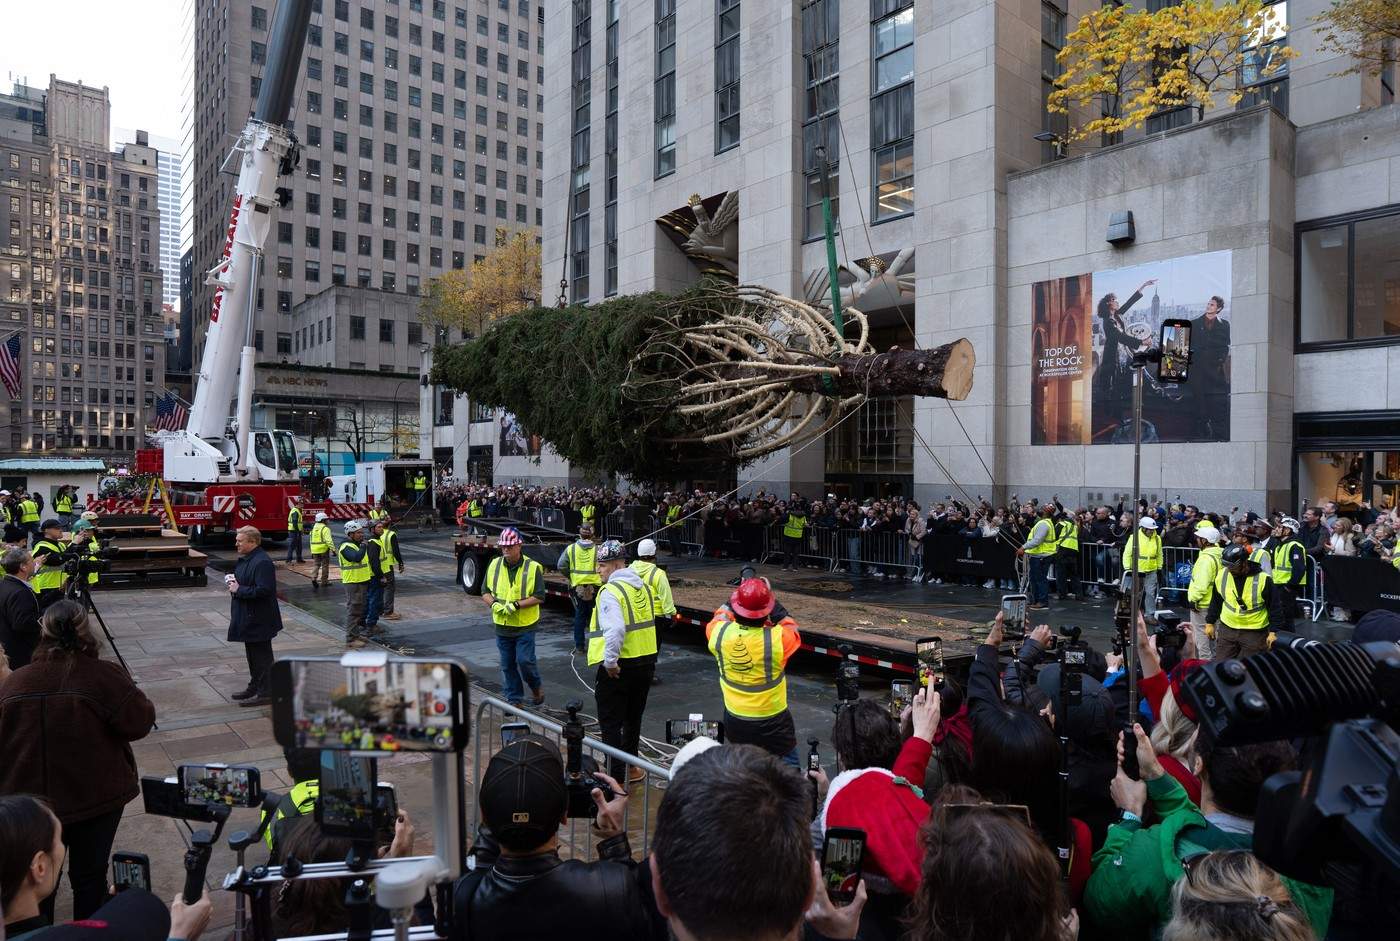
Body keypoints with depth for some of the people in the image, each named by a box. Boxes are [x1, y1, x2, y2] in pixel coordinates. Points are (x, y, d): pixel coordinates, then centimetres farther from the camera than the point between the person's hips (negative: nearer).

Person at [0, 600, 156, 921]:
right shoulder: (104, 675, -17)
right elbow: (139, 723, -16)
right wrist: (129, 692, 2)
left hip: (31, 799, 3)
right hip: (97, 797, -2)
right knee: (90, 874, 12)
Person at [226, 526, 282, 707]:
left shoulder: (262, 563, -22)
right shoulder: (246, 559, 12)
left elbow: (263, 590, -30)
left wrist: (239, 590, -20)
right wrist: (235, 583, 5)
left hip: (259, 620, -11)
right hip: (249, 618, 11)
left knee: (261, 656, -2)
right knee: (252, 655, 20)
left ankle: (266, 693, 5)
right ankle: (255, 687, 32)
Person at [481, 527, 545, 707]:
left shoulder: (533, 567, -10)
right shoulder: (494, 565, 2)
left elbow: (539, 597, -11)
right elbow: (485, 591, 9)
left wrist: (516, 605, -21)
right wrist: (494, 603, -12)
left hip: (525, 625, -4)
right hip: (502, 625, 4)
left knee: (524, 660, -7)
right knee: (507, 665, 9)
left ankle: (536, 686, 22)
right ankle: (514, 699, 22)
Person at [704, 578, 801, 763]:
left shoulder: (719, 633, -18)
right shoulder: (778, 638, -26)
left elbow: (717, 619, 7)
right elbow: (793, 631, -2)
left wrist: (736, 598, 7)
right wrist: (772, 602, -2)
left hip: (734, 718, 3)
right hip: (772, 722, -3)